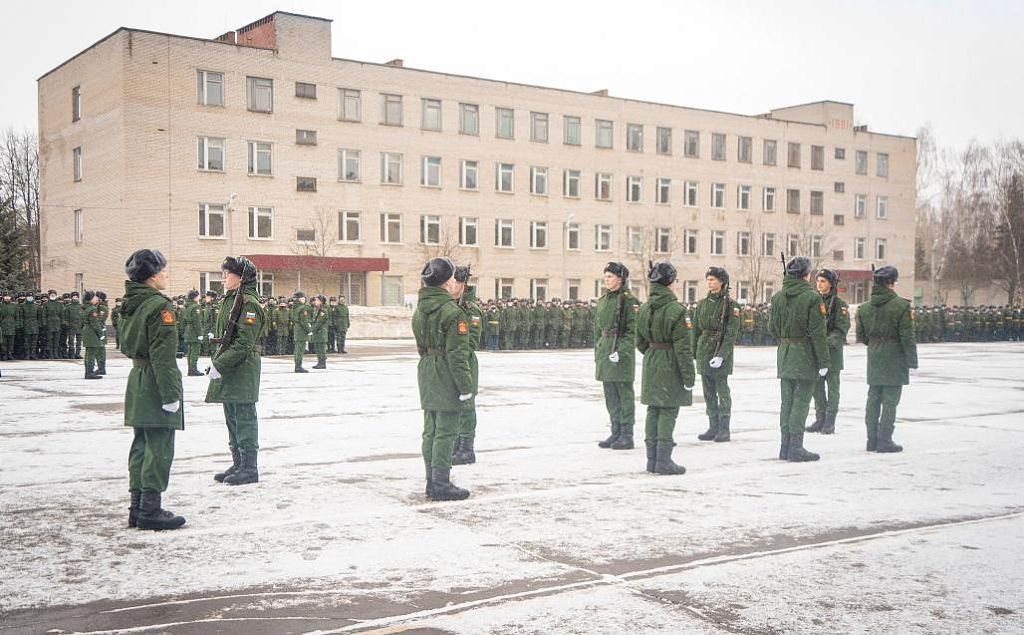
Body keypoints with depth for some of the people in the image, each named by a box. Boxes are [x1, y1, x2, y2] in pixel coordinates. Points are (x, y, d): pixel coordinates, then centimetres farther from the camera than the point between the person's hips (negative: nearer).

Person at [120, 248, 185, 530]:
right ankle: (150, 511, -1)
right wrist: (170, 395, -19)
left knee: (142, 445, 14)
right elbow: (163, 356, -20)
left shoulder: (130, 304, 11)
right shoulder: (160, 306, -16)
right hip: (156, 383, -9)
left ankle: (137, 507, 19)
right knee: (159, 448, -4)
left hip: (137, 380, 9)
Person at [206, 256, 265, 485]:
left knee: (244, 418, -4)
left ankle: (250, 468, 2)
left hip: (243, 370, -10)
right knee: (232, 418, 15)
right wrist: (216, 360, 11)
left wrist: (220, 364, -22)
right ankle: (238, 464, 24)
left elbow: (244, 343, -20)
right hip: (227, 369, 10)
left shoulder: (248, 303, -14)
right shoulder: (229, 300, 15)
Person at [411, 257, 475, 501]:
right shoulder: (453, 312, -18)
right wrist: (466, 387, -15)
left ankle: (432, 481, 23)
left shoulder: (419, 310, 8)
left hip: (426, 373, 9)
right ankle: (441, 485, 2)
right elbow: (457, 354, -19)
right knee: (446, 432, -2)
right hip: (446, 378, -8)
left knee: (430, 430, 14)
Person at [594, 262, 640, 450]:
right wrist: (597, 352, 17)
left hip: (622, 353, -8)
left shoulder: (629, 300, -9)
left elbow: (633, 331, -12)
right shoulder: (602, 301, 13)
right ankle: (616, 433, 19)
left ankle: (627, 436, 3)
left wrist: (621, 351, -20)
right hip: (605, 352, 8)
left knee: (625, 394, -2)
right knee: (610, 395, 11)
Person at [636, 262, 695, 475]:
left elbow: (640, 342, 11)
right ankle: (663, 461, 0)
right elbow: (683, 348, -17)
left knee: (653, 411, 11)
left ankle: (652, 459, 17)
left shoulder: (644, 309, 5)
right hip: (671, 367, -7)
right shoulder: (676, 310, -17)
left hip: (650, 366, 7)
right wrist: (689, 377, -13)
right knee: (668, 412, -1)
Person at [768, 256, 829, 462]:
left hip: (784, 354, 6)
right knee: (801, 401, -2)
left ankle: (786, 446, 16)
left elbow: (772, 327, 9)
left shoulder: (778, 296, 5)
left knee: (787, 400, 11)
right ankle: (796, 447, -2)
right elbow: (817, 332, -14)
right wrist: (823, 361, -10)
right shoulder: (812, 297, -13)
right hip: (805, 354, -6)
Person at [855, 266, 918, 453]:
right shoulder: (901, 306, -12)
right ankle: (884, 441, 0)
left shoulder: (864, 307, 4)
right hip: (894, 360, -5)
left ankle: (872, 440, 14)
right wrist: (912, 361, -5)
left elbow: (861, 336, 9)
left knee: (873, 399, 11)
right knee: (890, 401, -1)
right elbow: (907, 337, -11)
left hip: (874, 360, 5)